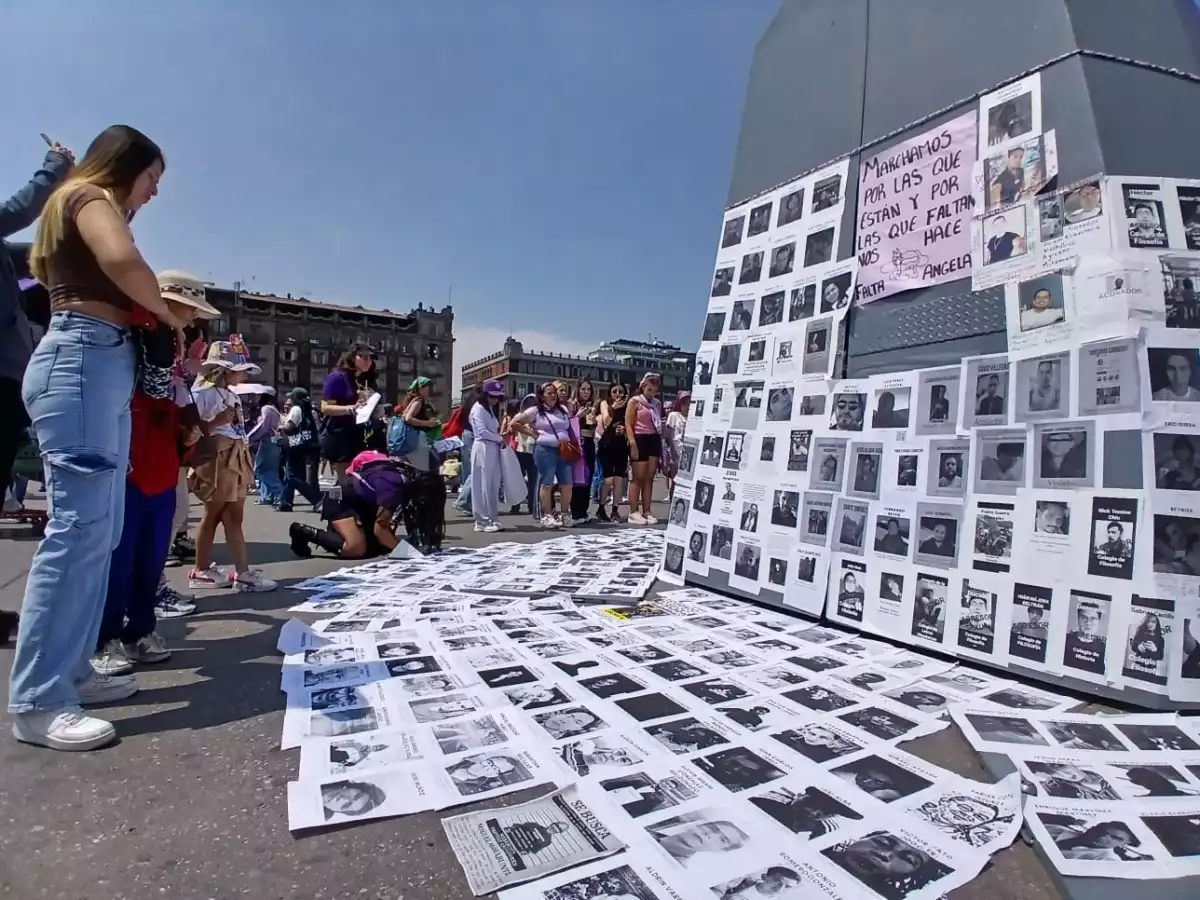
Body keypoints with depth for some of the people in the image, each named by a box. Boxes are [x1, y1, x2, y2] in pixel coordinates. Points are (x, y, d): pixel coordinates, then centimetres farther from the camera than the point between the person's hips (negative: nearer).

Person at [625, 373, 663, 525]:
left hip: (654, 440, 6)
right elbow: (628, 424, -8)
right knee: (638, 477, -4)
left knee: (649, 478, 6)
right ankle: (633, 513, 0)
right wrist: (633, 443, -17)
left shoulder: (657, 403, 16)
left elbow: (660, 424, 16)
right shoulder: (634, 401, -1)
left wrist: (662, 443, 9)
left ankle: (647, 511, 11)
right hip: (640, 440, -6)